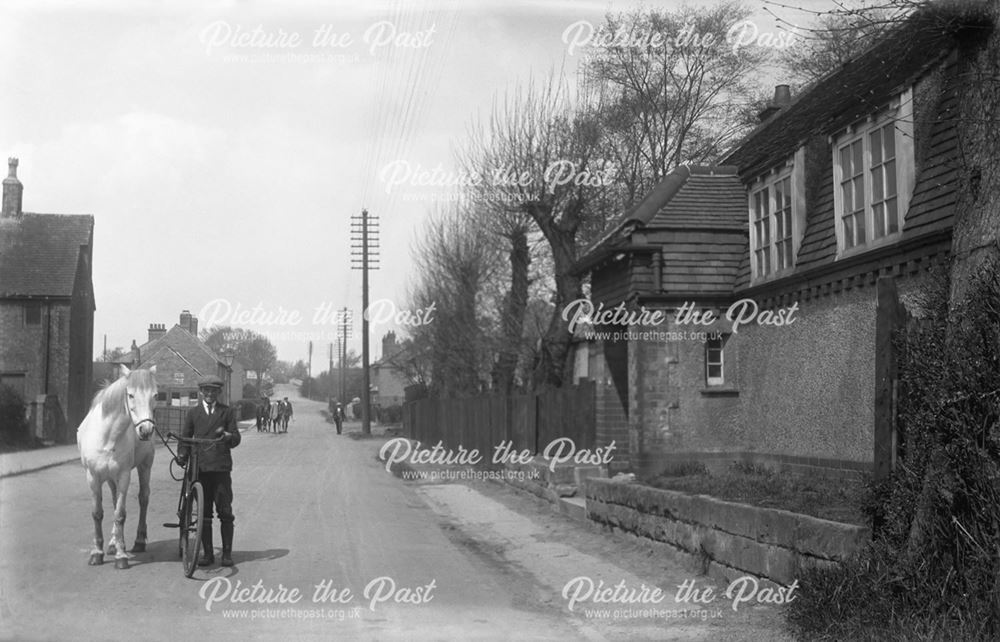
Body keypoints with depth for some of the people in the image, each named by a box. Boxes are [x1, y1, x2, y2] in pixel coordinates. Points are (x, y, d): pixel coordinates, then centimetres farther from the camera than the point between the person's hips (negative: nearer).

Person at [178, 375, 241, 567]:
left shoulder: (226, 412, 9)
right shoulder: (193, 413, 13)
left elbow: (236, 439, 5)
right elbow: (185, 438, 12)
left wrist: (227, 435, -16)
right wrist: (182, 454, -6)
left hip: (221, 468, -1)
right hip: (200, 468, 2)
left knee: (225, 512, -2)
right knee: (204, 513, 4)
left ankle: (227, 553, 6)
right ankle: (207, 553, 11)